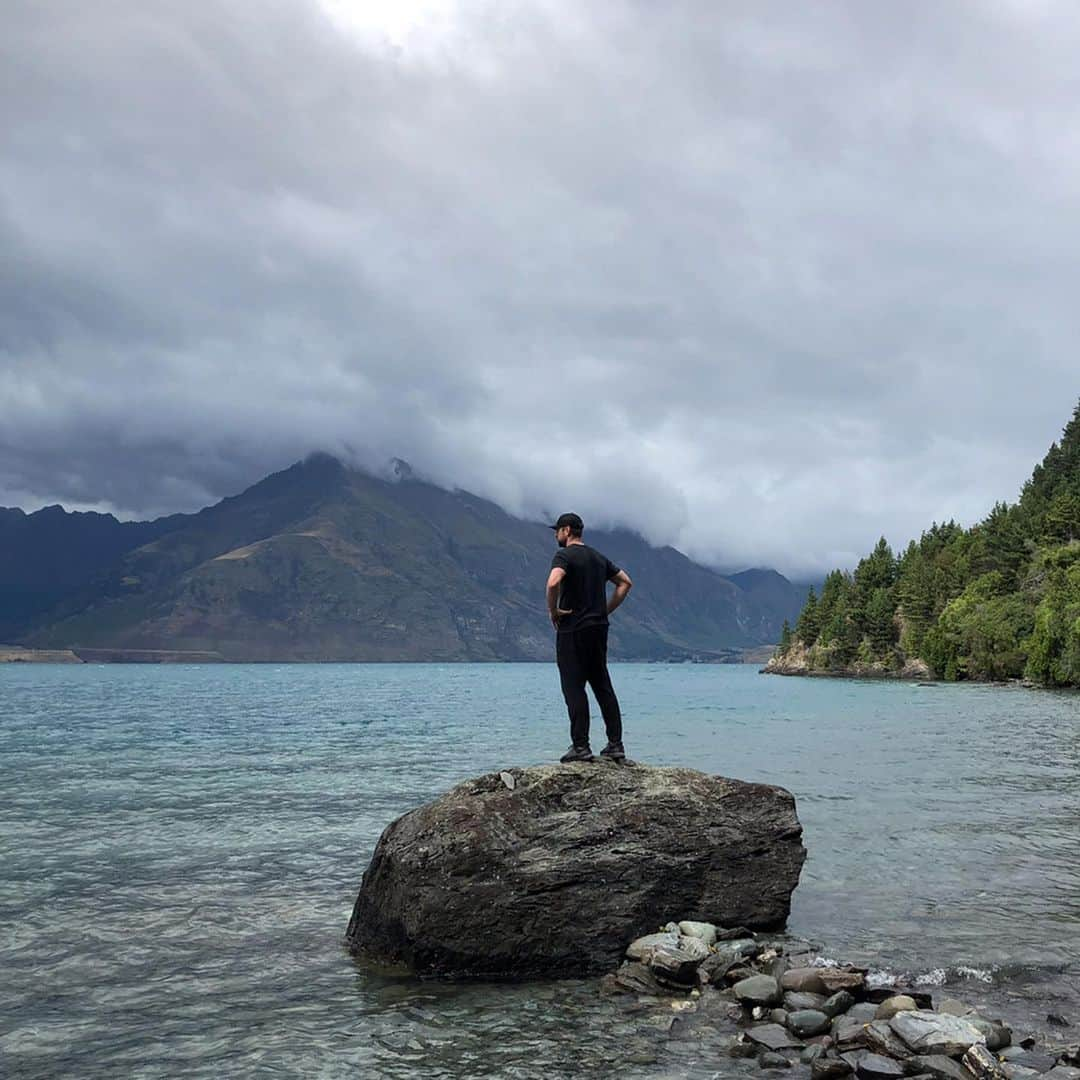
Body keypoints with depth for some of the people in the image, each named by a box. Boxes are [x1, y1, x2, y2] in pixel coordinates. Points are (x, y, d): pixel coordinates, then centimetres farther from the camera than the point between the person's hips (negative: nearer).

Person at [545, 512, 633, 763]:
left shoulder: (565, 556, -9)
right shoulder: (598, 557, 15)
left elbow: (553, 583, -29)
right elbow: (625, 582, 21)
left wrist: (553, 611, -13)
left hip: (573, 631, -7)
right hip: (599, 628, 7)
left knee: (574, 688, -3)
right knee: (603, 687, 10)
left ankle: (580, 746, -4)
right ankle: (615, 745, 10)